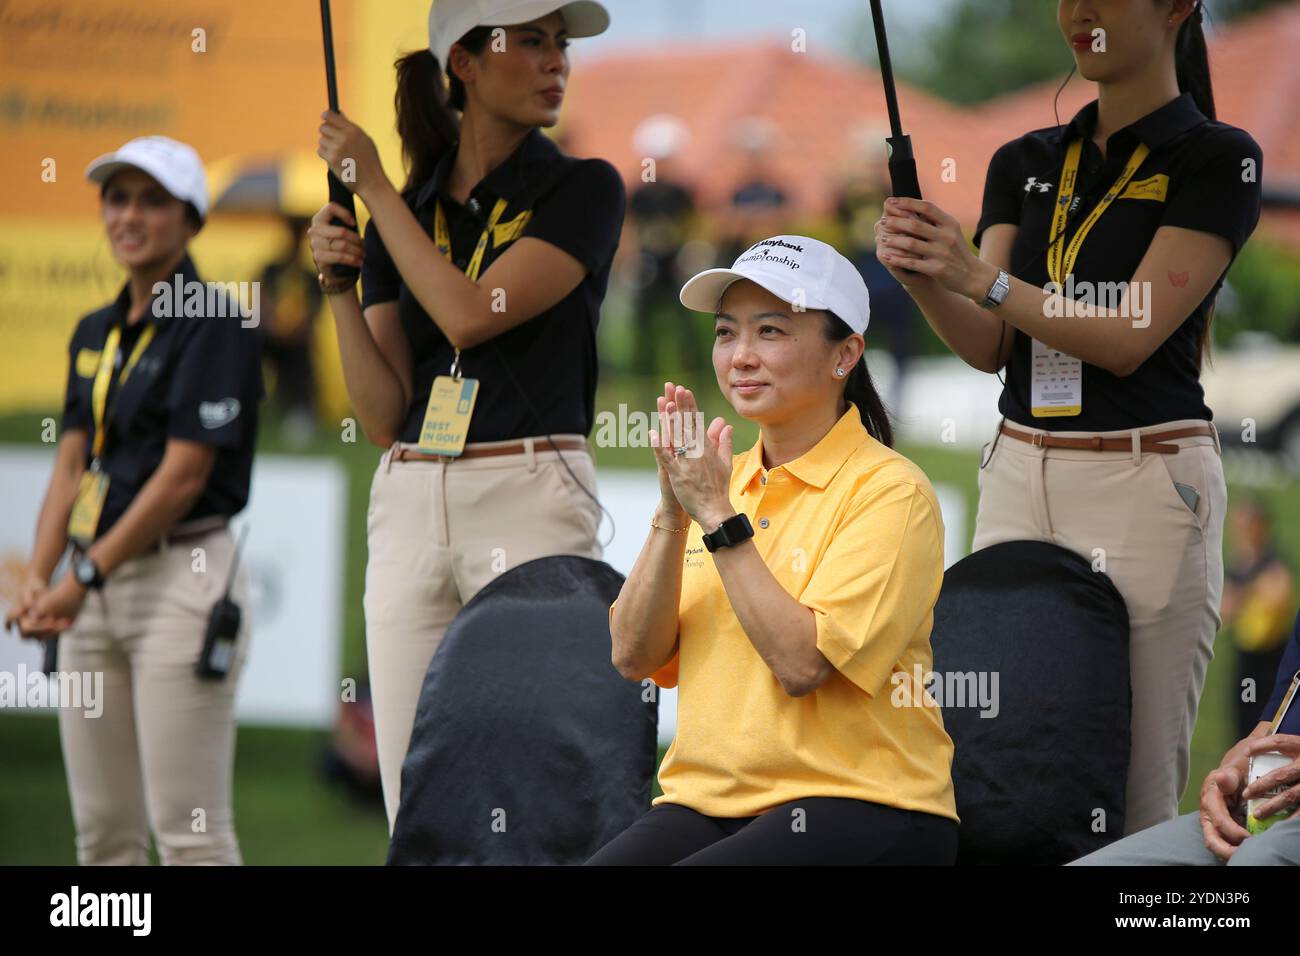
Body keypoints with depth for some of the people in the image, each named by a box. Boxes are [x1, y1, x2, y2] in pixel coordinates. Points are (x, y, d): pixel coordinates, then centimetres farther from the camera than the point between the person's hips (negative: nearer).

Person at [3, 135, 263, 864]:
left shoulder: (213, 325, -8)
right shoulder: (96, 333, 16)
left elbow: (183, 475, -14)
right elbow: (73, 464, 12)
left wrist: (86, 577, -14)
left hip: (182, 578, -8)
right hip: (97, 592, 8)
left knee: (189, 829, -9)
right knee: (103, 829, 8)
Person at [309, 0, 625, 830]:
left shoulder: (584, 190, 2)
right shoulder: (407, 213, 14)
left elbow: (470, 316, -13)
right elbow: (384, 416, 9)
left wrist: (372, 183, -4)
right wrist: (338, 286, -4)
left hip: (531, 496, -5)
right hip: (410, 504, 5)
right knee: (413, 802, 3)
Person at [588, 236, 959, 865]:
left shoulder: (889, 490, -6)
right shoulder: (720, 475, 13)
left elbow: (801, 664, -17)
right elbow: (633, 658, 4)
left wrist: (718, 517, -16)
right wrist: (673, 512, -7)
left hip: (859, 807, -5)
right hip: (706, 802, 5)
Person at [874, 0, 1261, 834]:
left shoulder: (1218, 159, -4)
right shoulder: (1025, 164, 13)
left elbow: (1128, 339, -12)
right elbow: (988, 345, 5)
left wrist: (980, 277, -22)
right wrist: (925, 279, -15)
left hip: (1146, 483, -6)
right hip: (1019, 476, 6)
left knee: (1135, 792, -7)